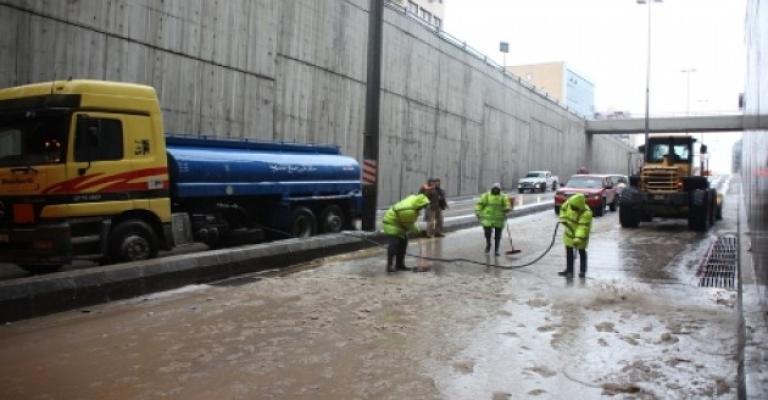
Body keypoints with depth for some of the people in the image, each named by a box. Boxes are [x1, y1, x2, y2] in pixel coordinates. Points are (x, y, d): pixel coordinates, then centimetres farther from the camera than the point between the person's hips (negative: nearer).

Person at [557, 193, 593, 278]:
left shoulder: (586, 213, -33)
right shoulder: (569, 203, -16)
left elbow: (583, 227, -38)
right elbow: (563, 208, 6)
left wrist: (578, 239, -45)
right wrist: (563, 218, -8)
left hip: (580, 235, -6)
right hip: (569, 232, 6)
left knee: (582, 252, 10)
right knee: (569, 251, 13)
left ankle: (582, 271, 22)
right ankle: (569, 270, 23)